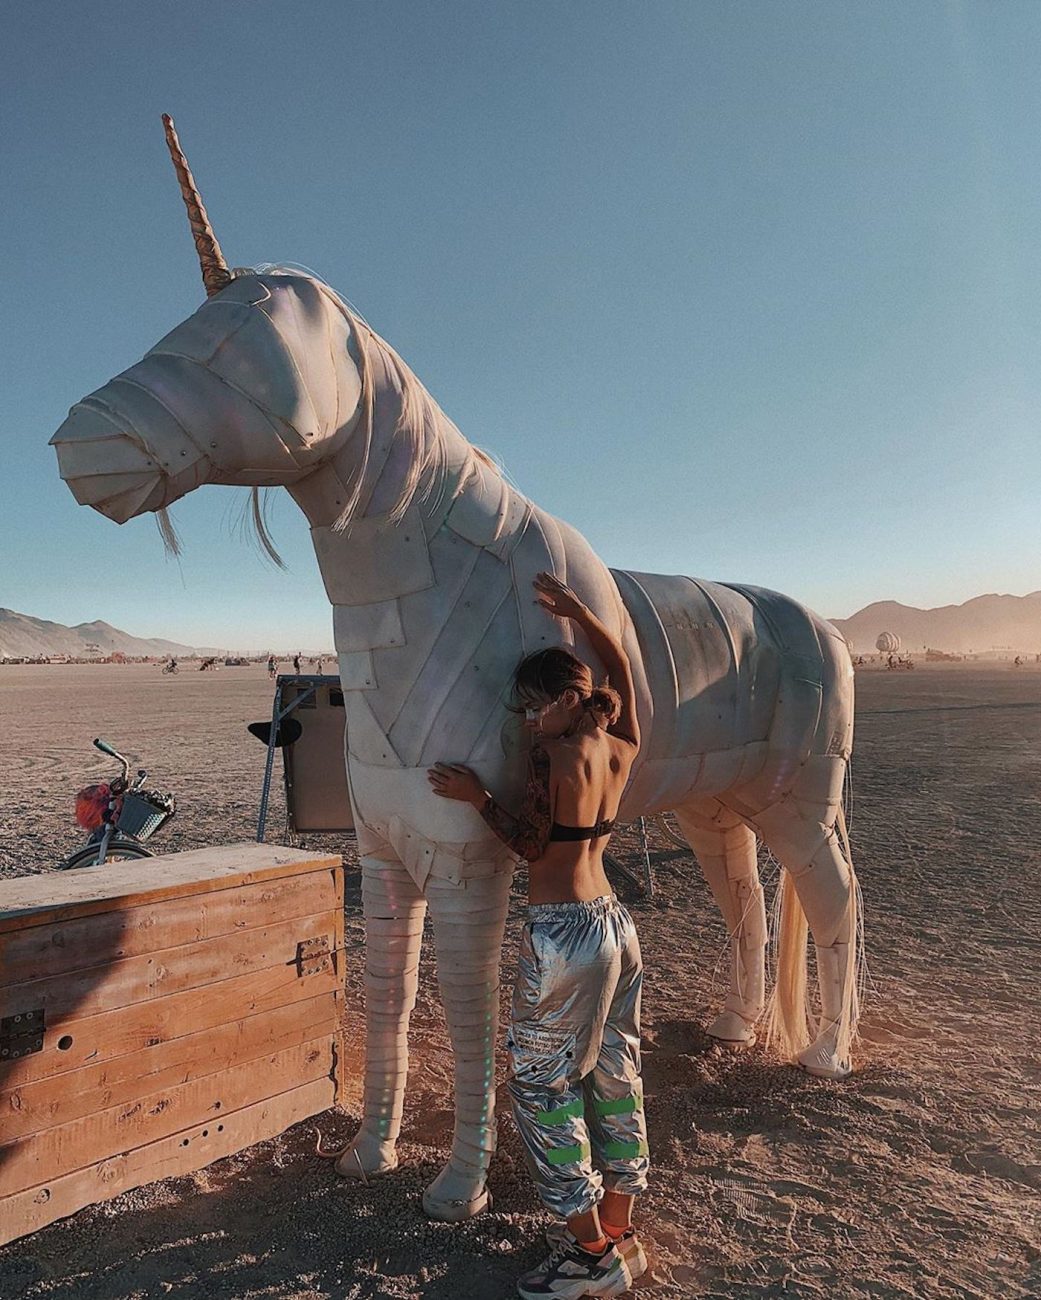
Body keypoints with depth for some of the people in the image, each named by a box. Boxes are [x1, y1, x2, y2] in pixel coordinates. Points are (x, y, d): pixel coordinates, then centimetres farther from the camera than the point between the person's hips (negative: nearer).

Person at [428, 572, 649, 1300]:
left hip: (561, 938, -8)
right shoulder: (624, 748, 2)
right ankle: (619, 1239, 33)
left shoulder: (555, 755, -19)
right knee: (615, 1080, 17)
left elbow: (532, 846, -13)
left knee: (541, 1085, 9)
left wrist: (479, 798, -7)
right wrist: (579, 612, 8)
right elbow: (621, 666, 16)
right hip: (616, 926, 8)